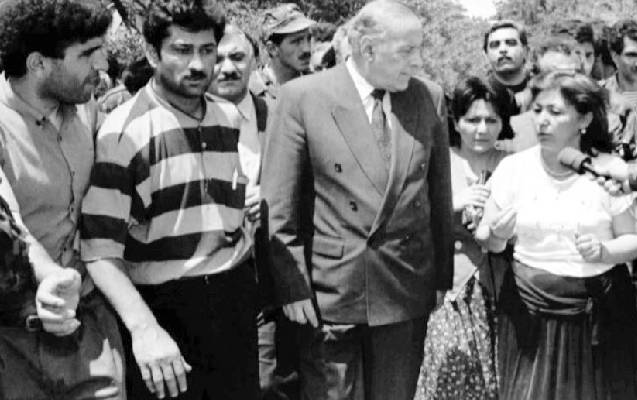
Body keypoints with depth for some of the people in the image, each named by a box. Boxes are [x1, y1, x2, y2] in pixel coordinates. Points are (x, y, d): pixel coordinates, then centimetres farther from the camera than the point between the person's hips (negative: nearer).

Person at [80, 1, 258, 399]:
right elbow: (100, 249, -18)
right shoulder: (124, 131, -12)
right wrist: (144, 328, -28)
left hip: (234, 301, 5)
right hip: (162, 306, -5)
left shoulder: (231, 119, 6)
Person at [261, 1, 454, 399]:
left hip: (407, 293, 4)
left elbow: (439, 193, 8)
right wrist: (293, 285, -10)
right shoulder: (302, 98, -9)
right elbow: (278, 205, -8)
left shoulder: (425, 98, 4)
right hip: (329, 294, -3)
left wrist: (442, 276, 8)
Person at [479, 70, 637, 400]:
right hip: (529, 309, 1)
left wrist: (604, 252, -19)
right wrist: (497, 234, -17)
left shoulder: (610, 170, -5)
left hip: (600, 313, 0)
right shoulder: (513, 168, -1)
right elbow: (486, 243, 5)